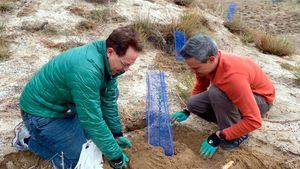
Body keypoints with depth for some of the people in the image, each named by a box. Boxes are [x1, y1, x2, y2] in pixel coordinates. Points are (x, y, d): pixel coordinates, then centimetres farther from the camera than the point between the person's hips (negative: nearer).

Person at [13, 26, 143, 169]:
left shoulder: (108, 59, -9)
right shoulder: (87, 70, -36)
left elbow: (108, 99, 2)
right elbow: (92, 120, -31)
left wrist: (117, 133, 7)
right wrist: (116, 157, -21)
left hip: (66, 105, 8)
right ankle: (29, 139, 7)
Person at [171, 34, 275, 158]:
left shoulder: (233, 76, -40)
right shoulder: (207, 63, -17)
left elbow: (254, 121, -36)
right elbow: (199, 88, 6)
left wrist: (218, 136, -32)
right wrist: (187, 111, -1)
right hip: (237, 93, 7)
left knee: (216, 92, -35)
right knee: (193, 103, -9)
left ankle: (237, 136, -14)